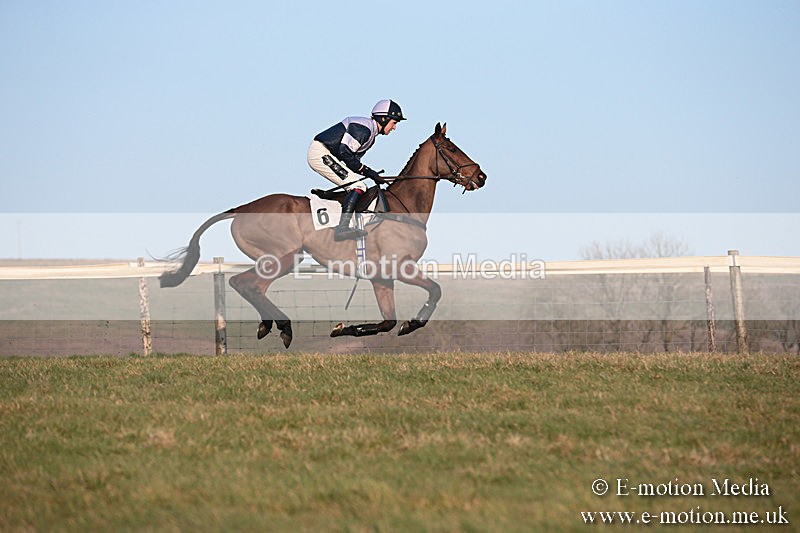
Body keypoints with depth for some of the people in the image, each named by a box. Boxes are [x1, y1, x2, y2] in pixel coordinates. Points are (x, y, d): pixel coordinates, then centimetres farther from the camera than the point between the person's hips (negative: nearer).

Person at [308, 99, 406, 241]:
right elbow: (345, 152, -23)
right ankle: (342, 228, -30)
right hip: (321, 153, -11)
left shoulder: (371, 135, 17)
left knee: (361, 187, 12)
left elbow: (354, 158, 16)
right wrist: (367, 171, -16)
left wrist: (374, 176, 4)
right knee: (358, 186, -18)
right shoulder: (363, 128, -16)